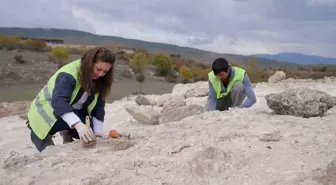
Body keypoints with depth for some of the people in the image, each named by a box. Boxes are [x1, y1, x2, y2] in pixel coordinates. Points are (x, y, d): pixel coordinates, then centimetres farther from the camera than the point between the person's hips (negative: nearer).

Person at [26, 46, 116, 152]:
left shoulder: (98, 80, -11)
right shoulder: (68, 75, -34)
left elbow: (98, 105, -8)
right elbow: (59, 102, -48)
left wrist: (98, 130, -18)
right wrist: (78, 125, -63)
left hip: (73, 112, 6)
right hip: (47, 113, -5)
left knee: (88, 134, -15)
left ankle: (66, 133, 13)